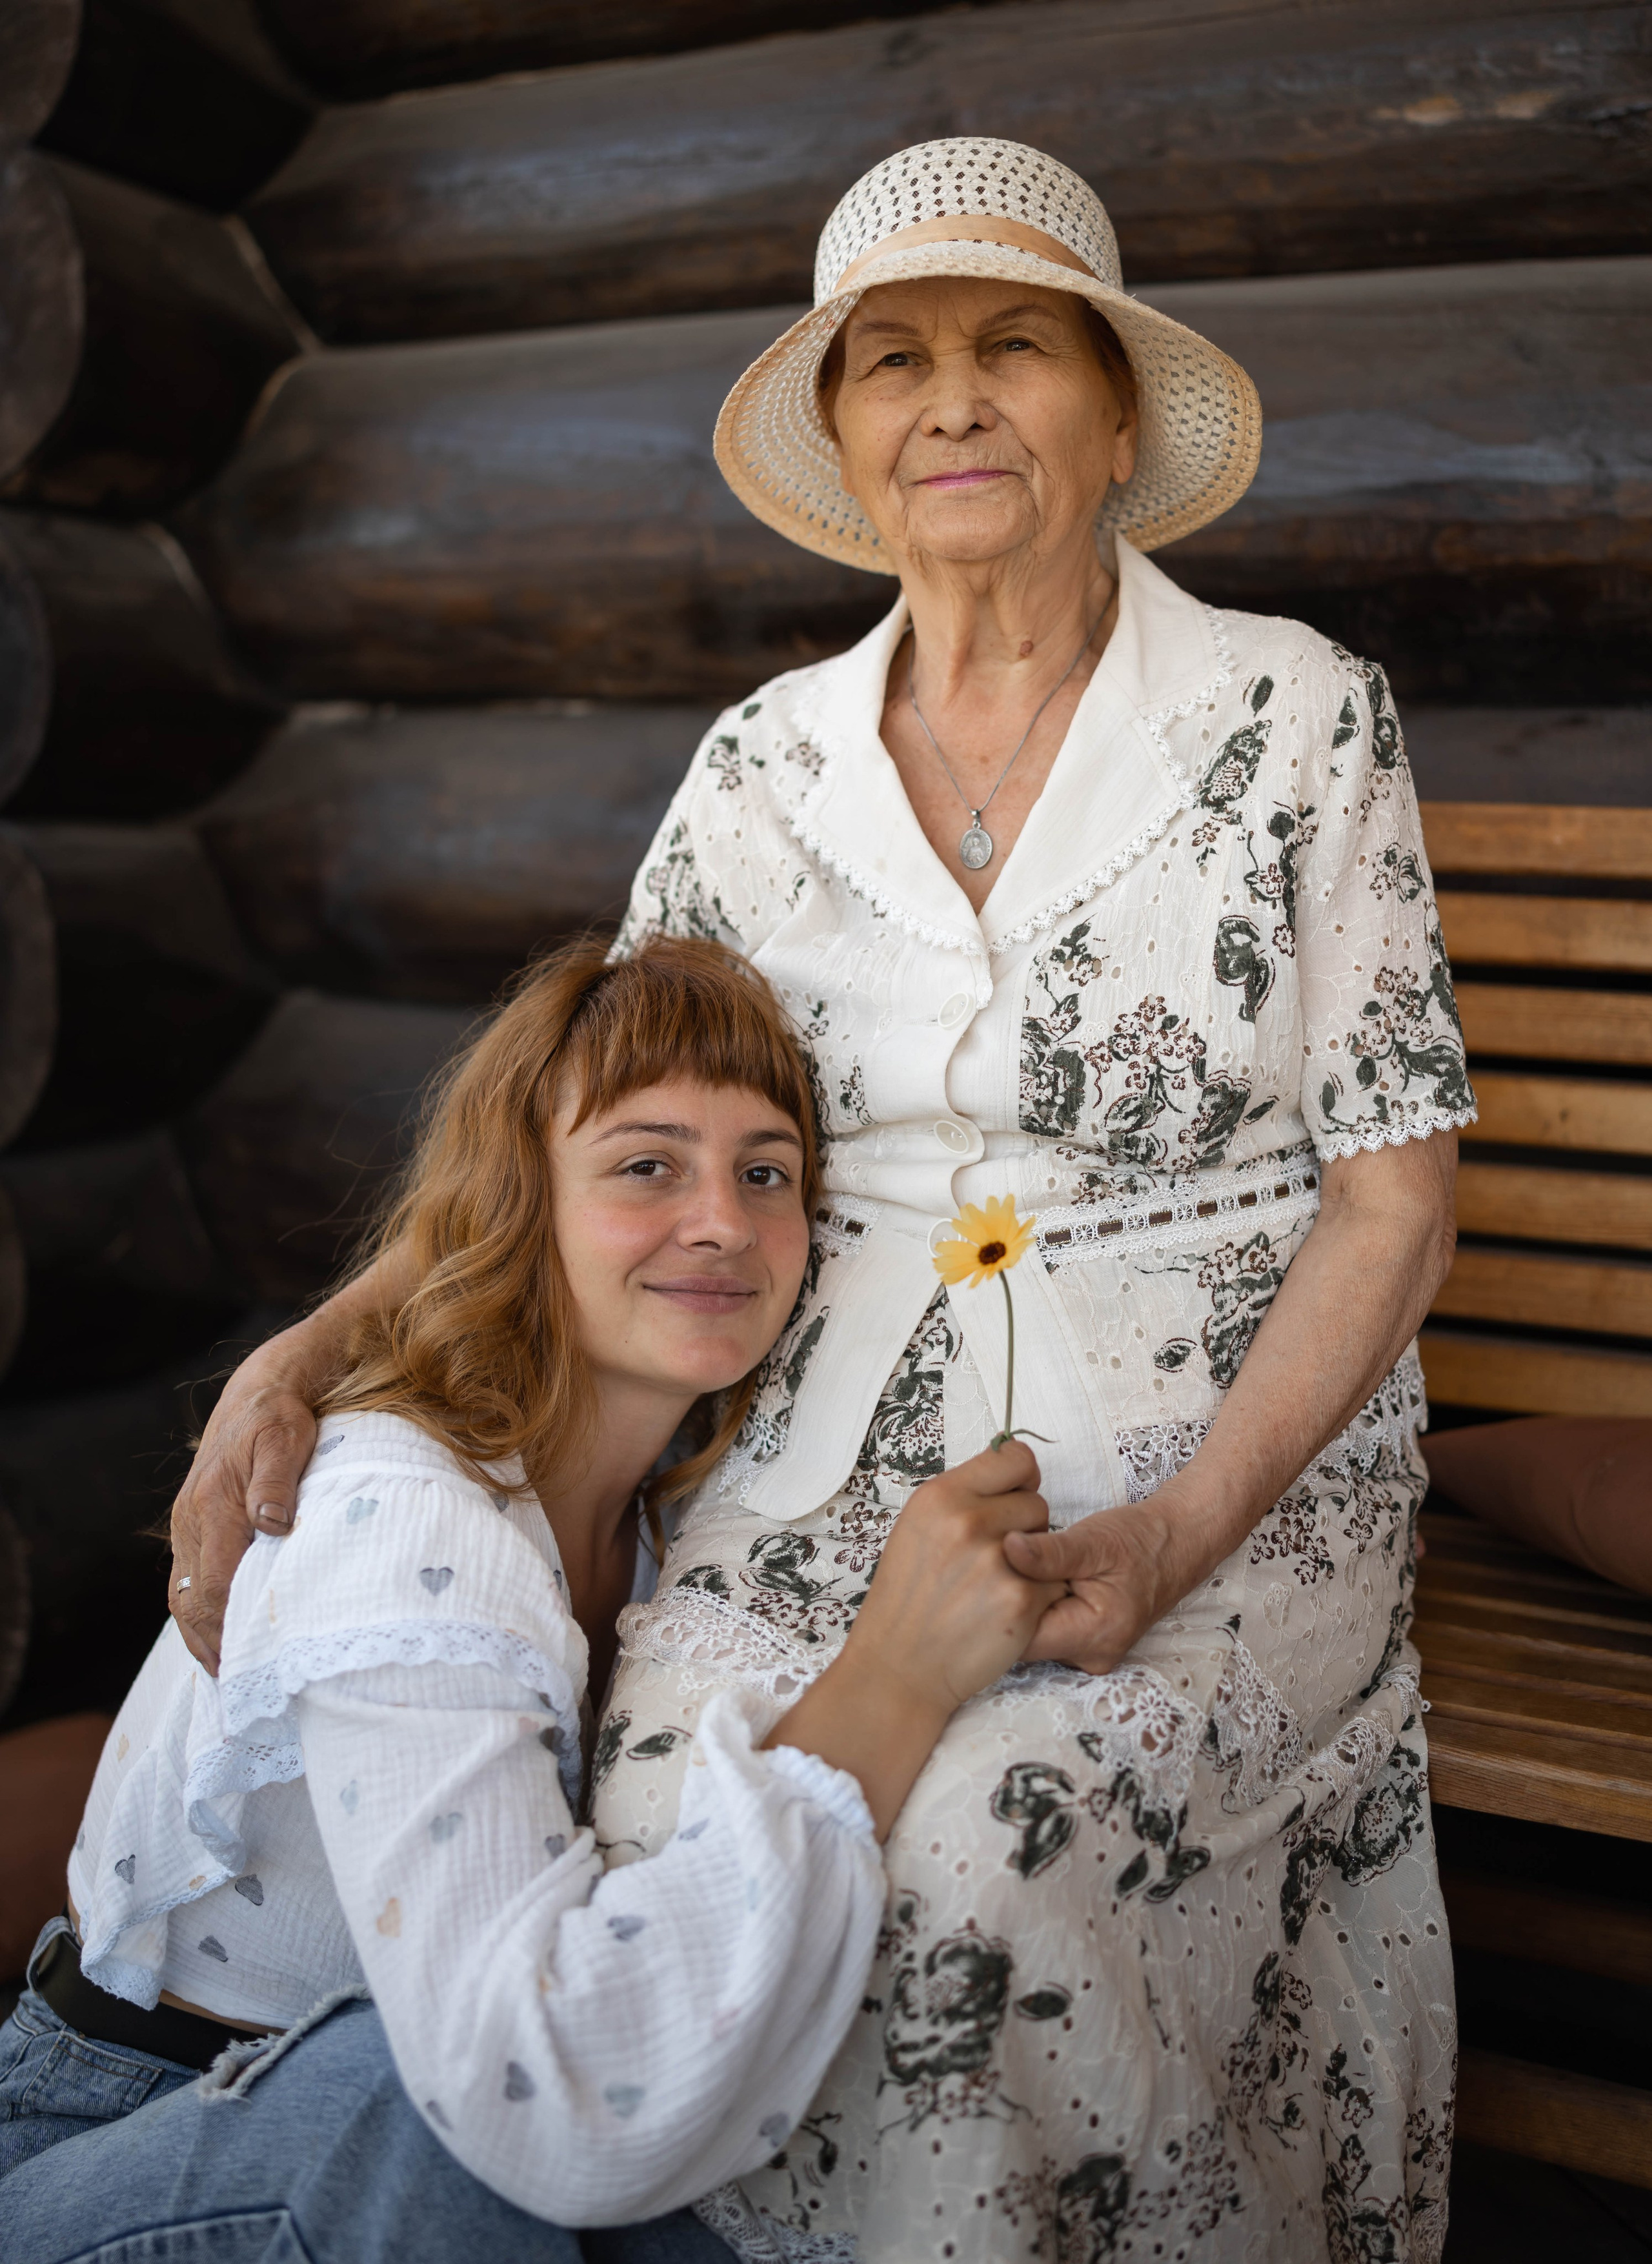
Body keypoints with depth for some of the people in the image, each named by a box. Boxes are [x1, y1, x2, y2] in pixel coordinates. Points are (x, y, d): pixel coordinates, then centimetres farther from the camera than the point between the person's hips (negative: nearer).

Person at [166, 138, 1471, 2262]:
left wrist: (1180, 1535, -17)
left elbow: (1394, 1189, -4)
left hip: (1226, 1457, -2)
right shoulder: (764, 763, 7)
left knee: (968, 1849, -29)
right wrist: (305, 1359, -5)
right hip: (835, 1459, 3)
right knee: (688, 1808, -25)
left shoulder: (1296, 713, -2)